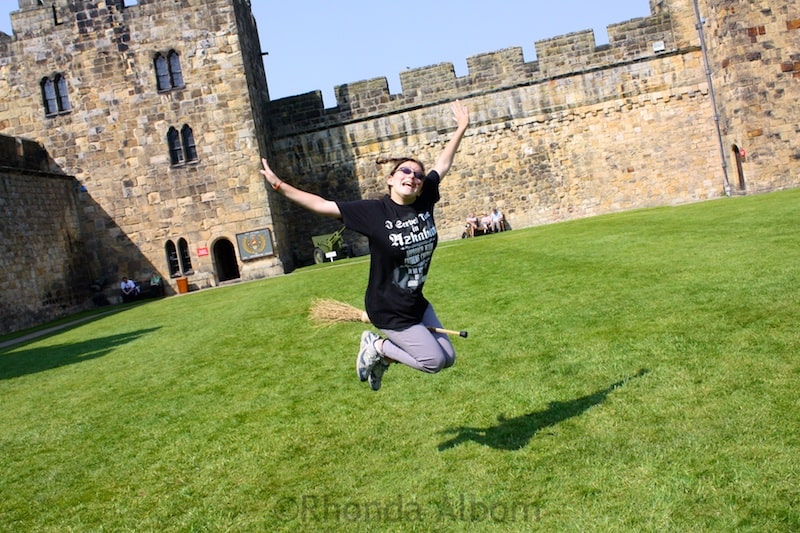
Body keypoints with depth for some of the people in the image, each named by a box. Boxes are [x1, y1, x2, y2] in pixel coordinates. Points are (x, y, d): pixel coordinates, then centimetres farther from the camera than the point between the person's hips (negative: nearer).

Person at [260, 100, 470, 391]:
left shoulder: (424, 202, -5)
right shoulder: (372, 212, -18)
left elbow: (443, 164, 9)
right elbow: (323, 205, -16)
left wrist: (461, 128, 15)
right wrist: (279, 185, -19)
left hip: (417, 303, 7)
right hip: (389, 310, -7)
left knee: (448, 358, 14)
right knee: (433, 361, -6)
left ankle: (382, 352, 29)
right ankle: (377, 346, 14)